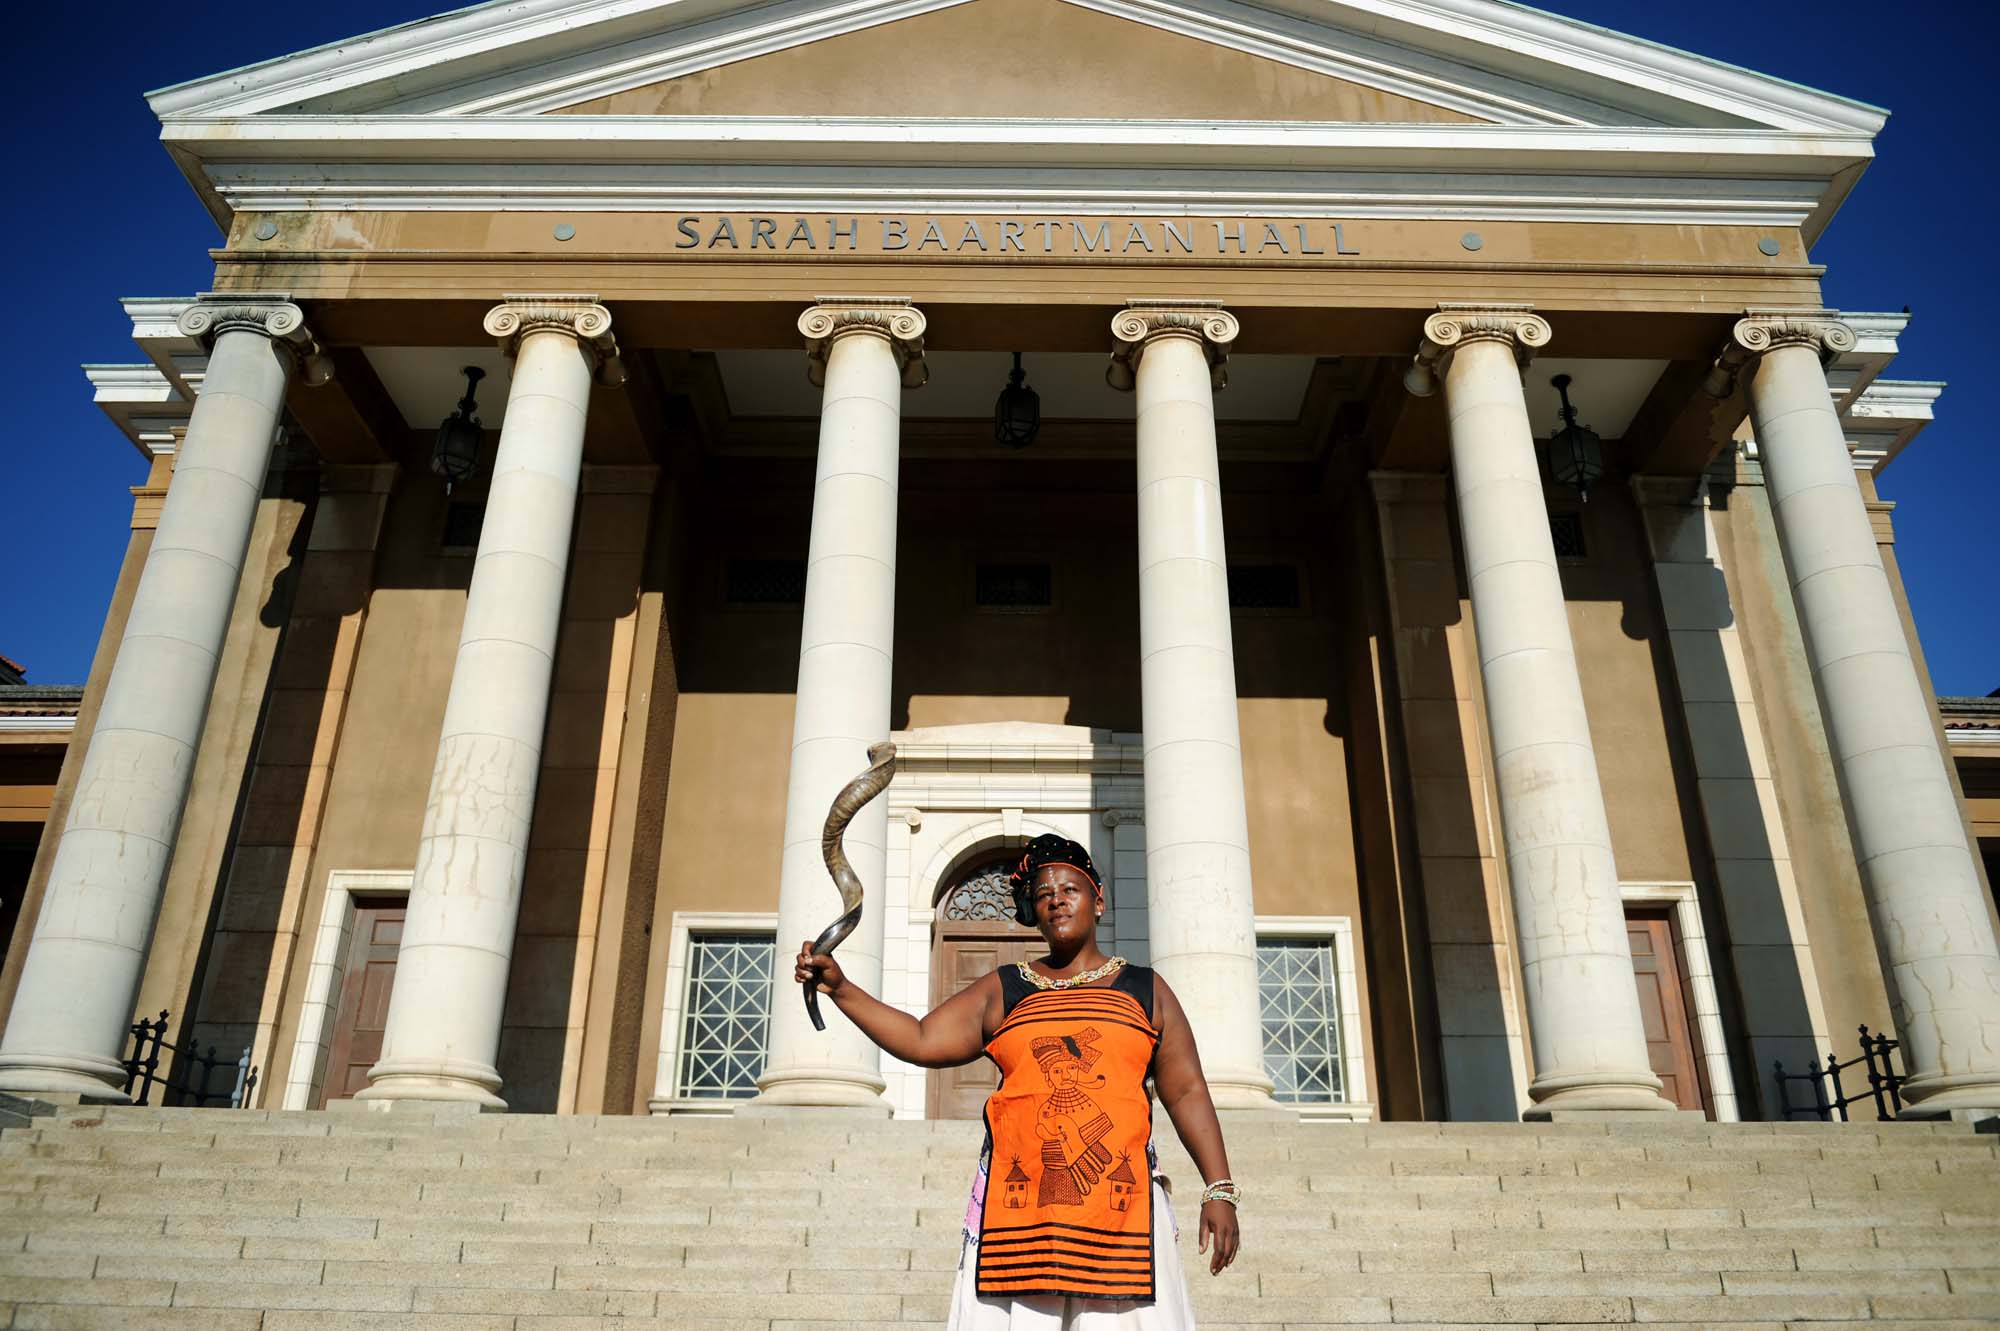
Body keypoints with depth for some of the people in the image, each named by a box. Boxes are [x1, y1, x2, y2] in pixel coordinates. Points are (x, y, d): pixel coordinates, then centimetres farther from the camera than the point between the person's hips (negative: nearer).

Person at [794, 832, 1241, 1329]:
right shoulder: (1002, 990, 13)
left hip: (1118, 1204, 0)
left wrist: (1218, 1191, 0)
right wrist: (840, 988, -5)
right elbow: (920, 1041, 4)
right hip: (1016, 1203, 1)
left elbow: (1187, 1093, 8)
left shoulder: (1146, 990, 12)